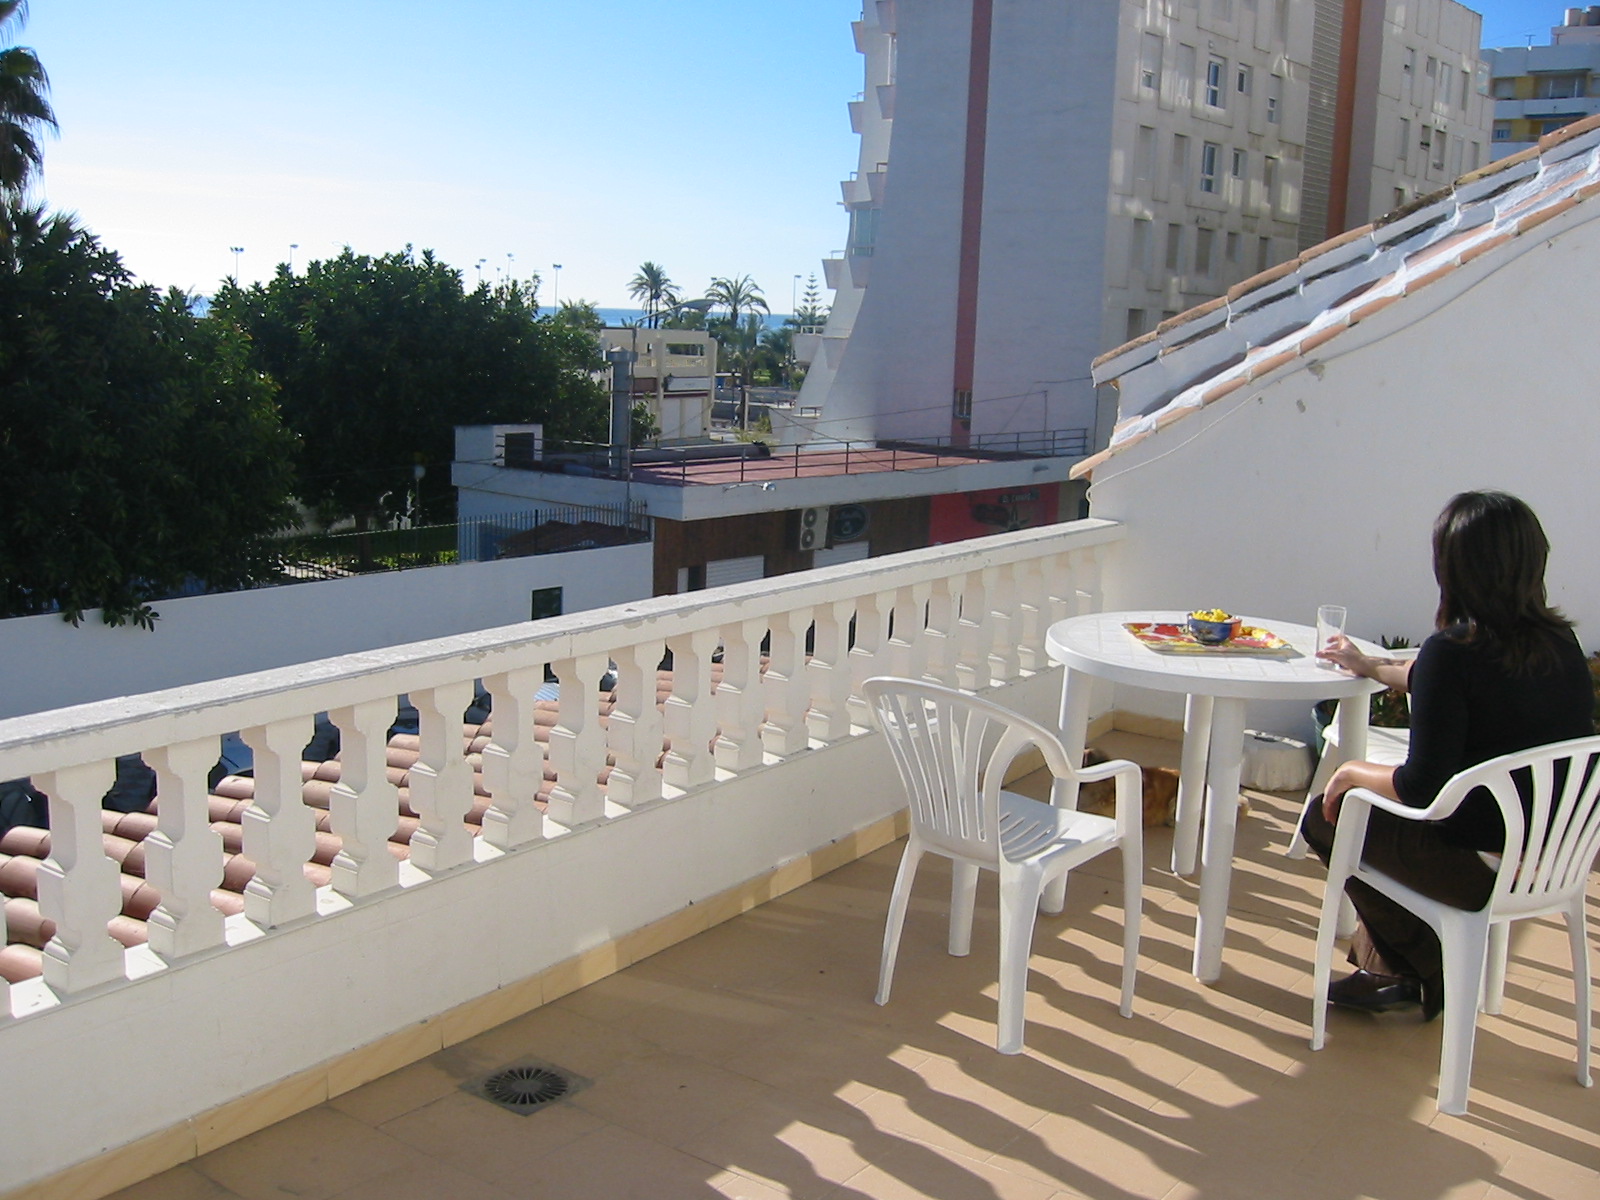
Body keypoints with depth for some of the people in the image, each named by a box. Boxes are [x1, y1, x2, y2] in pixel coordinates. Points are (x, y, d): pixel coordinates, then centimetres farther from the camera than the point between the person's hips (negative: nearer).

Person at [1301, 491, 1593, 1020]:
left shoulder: (1454, 649, -24)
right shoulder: (1559, 643, 1)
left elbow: (1421, 787, -22)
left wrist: (1352, 772, -2)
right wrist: (1370, 667, 34)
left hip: (1480, 868, -8)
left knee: (1326, 816, 14)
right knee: (1375, 800, 26)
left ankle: (1431, 977, 28)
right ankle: (1383, 969, 32)